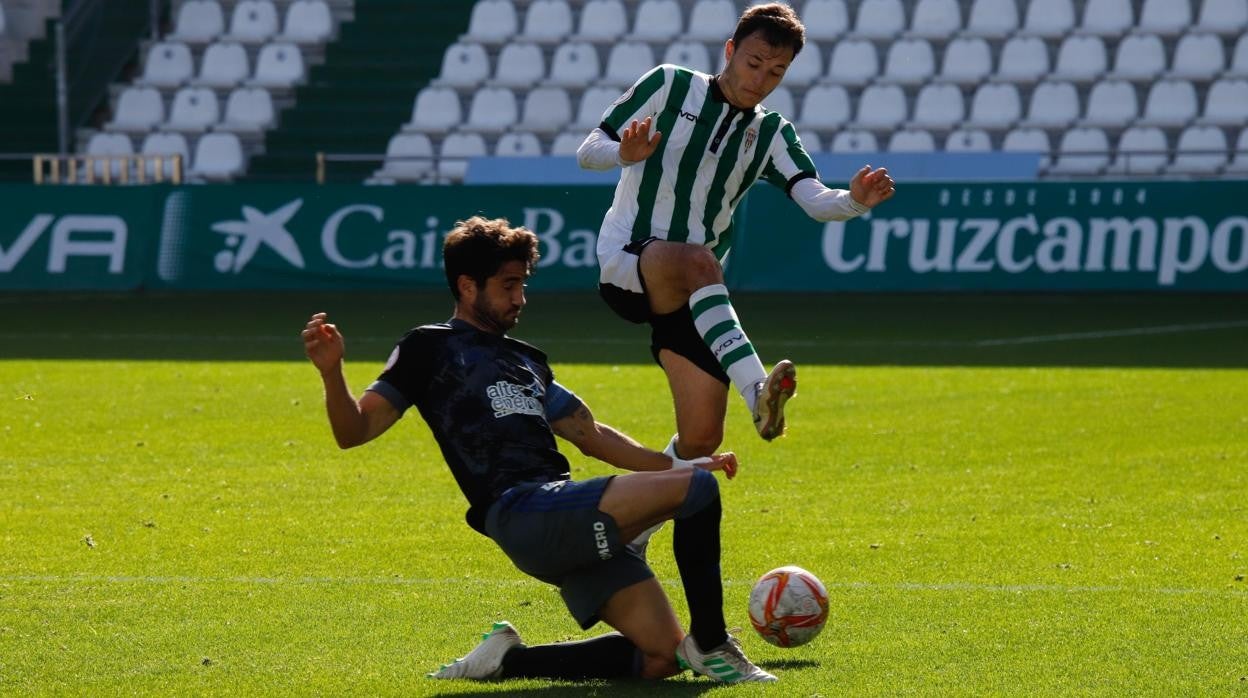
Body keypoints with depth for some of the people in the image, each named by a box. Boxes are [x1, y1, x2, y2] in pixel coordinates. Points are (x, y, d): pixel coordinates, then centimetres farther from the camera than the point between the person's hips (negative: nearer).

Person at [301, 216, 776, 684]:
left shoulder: (525, 361, 29)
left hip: (579, 529, 8)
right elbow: (353, 432, 1)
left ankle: (508, 659, 9)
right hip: (522, 515, -8)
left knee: (660, 658, -2)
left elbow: (590, 435, 33)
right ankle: (710, 645, -11)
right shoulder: (429, 350, 8)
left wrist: (678, 466, 24)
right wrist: (331, 373, -19)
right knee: (698, 489, -20)